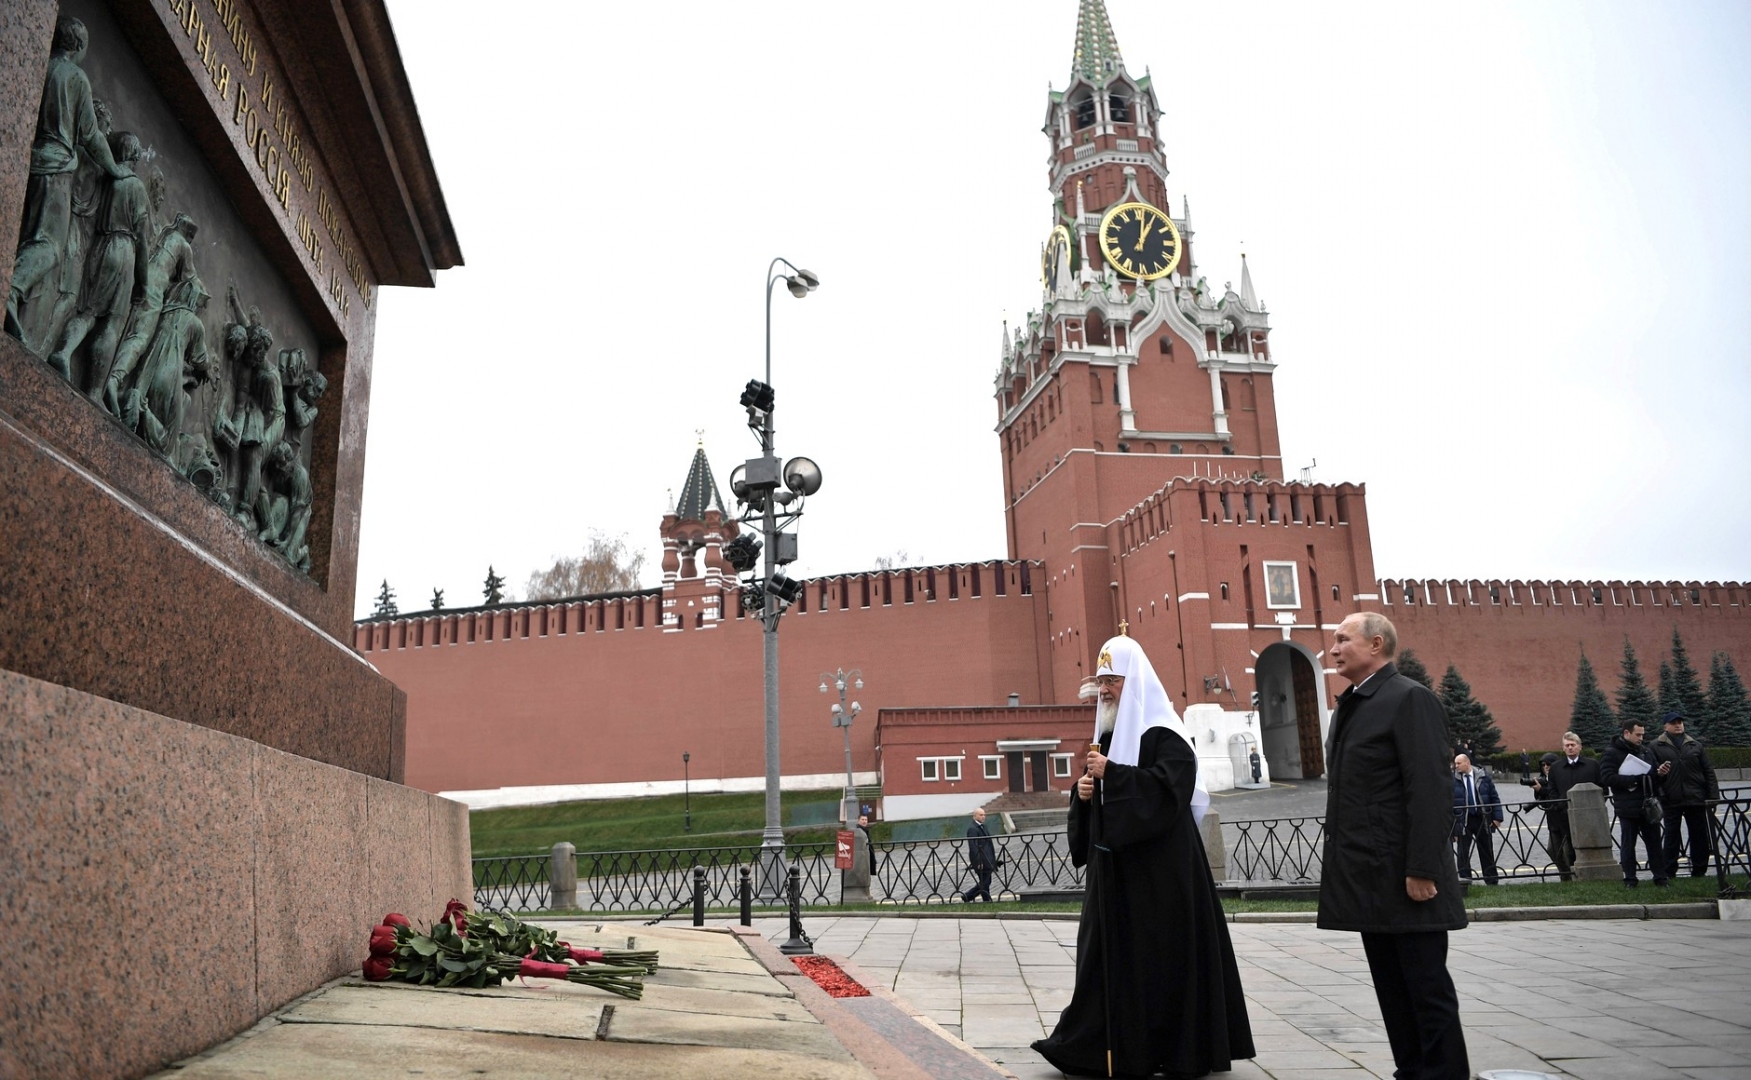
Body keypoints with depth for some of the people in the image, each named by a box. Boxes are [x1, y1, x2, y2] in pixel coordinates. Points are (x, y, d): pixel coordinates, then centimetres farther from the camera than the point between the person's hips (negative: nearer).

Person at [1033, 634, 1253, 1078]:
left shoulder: (1161, 733, -10)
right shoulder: (1106, 736, 16)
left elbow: (1171, 784, -24)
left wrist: (1112, 774, -23)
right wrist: (1084, 790, -1)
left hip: (1158, 865, -8)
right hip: (1113, 864, 8)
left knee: (1164, 954, -1)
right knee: (1111, 952, 9)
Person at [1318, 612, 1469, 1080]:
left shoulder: (1410, 698, -11)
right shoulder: (1349, 707, 16)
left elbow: (1431, 790, -17)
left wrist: (1422, 869, -21)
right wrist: (1339, 864, 16)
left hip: (1405, 879, -9)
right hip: (1371, 881, 9)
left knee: (1427, 986, 0)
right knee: (1392, 987, 13)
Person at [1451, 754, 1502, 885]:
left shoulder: (1483, 777, 3)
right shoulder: (1452, 779, -1)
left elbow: (1494, 798, 6)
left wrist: (1497, 817, -2)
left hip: (1483, 819, 2)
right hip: (1463, 821, -1)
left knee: (1487, 852, 10)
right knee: (1463, 852, 0)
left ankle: (1491, 881, 20)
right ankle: (1465, 881, 7)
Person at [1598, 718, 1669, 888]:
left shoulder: (1646, 752, 14)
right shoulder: (1611, 753, -5)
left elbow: (1653, 776, 22)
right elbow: (1607, 778, -16)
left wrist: (1660, 773, -1)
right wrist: (1633, 780, -21)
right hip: (1628, 808, -5)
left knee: (1654, 842, 9)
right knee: (1628, 844, 4)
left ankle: (1660, 877, 17)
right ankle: (1629, 879, 10)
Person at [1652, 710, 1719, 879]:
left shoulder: (1695, 745, 10)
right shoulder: (1657, 746, 1)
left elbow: (1708, 771, 9)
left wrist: (1713, 795, 2)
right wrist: (1659, 795, -12)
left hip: (1696, 798, 3)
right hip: (1671, 800, -2)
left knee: (1699, 835, 7)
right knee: (1672, 836, 4)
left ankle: (1699, 871, 18)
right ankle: (1669, 872, 9)